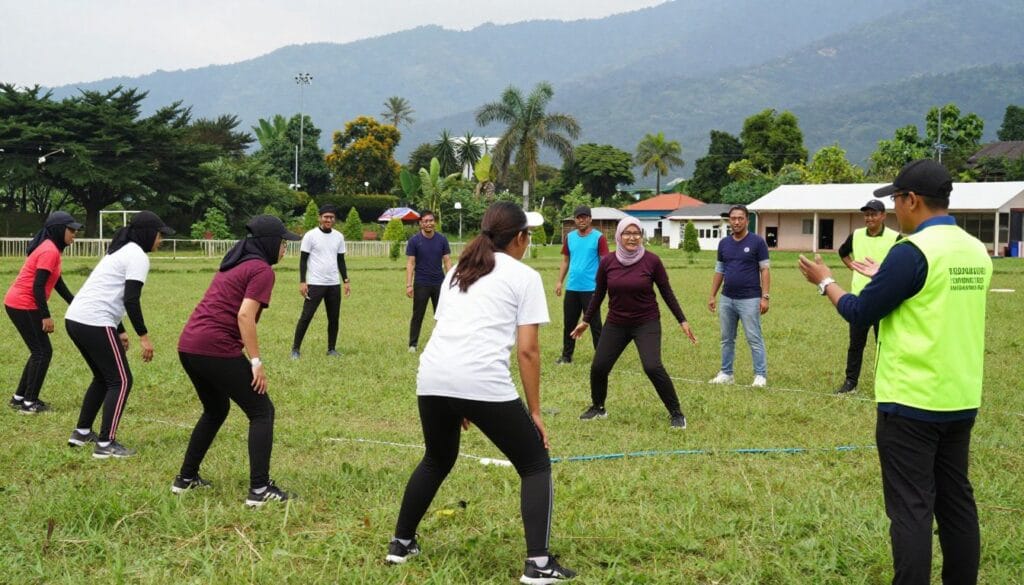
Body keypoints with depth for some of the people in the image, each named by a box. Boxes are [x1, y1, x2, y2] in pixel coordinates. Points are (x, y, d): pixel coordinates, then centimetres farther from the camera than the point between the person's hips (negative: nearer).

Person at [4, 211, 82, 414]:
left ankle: (19, 397, 23)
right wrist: (46, 316, -21)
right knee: (43, 352, -4)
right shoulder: (50, 251, -18)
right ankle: (29, 402, 2)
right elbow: (38, 286, -22)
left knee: (40, 351, 16)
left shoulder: (50, 249, 14)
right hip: (23, 306, -10)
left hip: (18, 304, 10)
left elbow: (57, 283, 19)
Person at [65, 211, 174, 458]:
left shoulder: (120, 251, 23)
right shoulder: (138, 256, -7)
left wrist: (119, 331, 32)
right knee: (121, 381, 0)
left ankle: (82, 433, 29)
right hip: (94, 323, -10)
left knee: (103, 377, 24)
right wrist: (143, 336, -13)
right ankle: (105, 444, -1)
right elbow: (130, 300, -16)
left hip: (75, 318, 10)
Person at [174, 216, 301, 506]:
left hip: (188, 345, 9)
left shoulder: (233, 265, 21)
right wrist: (256, 362, -15)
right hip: (217, 349, -9)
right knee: (262, 412, 1)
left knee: (215, 411, 27)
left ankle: (186, 478, 32)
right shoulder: (262, 270, -5)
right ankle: (260, 489, -5)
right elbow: (245, 316, -16)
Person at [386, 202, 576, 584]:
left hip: (432, 379, 6)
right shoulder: (524, 277, 7)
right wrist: (534, 411, 5)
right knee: (535, 465, 10)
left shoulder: (458, 272, 25)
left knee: (437, 461, 30)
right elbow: (527, 350, 1)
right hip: (484, 383, -6)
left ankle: (401, 544, 37)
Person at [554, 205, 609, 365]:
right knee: (569, 323, 10)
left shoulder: (599, 237, -6)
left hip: (591, 288, -5)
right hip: (572, 288, 5)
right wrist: (560, 281, 8)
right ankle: (567, 356, 19)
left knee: (594, 323, -1)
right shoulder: (570, 237, 8)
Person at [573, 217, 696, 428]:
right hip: (616, 324, 3)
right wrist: (586, 320, 16)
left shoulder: (652, 261, -11)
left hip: (647, 324, -3)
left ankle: (676, 414, -2)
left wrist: (682, 321, -1)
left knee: (653, 367, -19)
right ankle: (597, 408, 30)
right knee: (598, 367, 2)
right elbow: (598, 294, 9)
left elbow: (667, 293, -2)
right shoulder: (607, 262, -5)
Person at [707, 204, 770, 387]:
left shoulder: (757, 242, -4)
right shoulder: (724, 244, 10)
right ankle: (726, 373, 20)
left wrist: (765, 297, -12)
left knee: (754, 339, -4)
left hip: (749, 300, -5)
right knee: (727, 339, 11)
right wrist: (712, 296, 11)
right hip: (727, 299, 5)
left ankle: (760, 375, 1)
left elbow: (765, 270, -5)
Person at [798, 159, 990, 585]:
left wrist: (826, 282, 7)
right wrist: (885, 278, 27)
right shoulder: (975, 251, 7)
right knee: (956, 502, 14)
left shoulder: (913, 251, -16)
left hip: (911, 402, -7)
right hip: (961, 401, 8)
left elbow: (861, 314, -9)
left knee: (911, 509, -3)